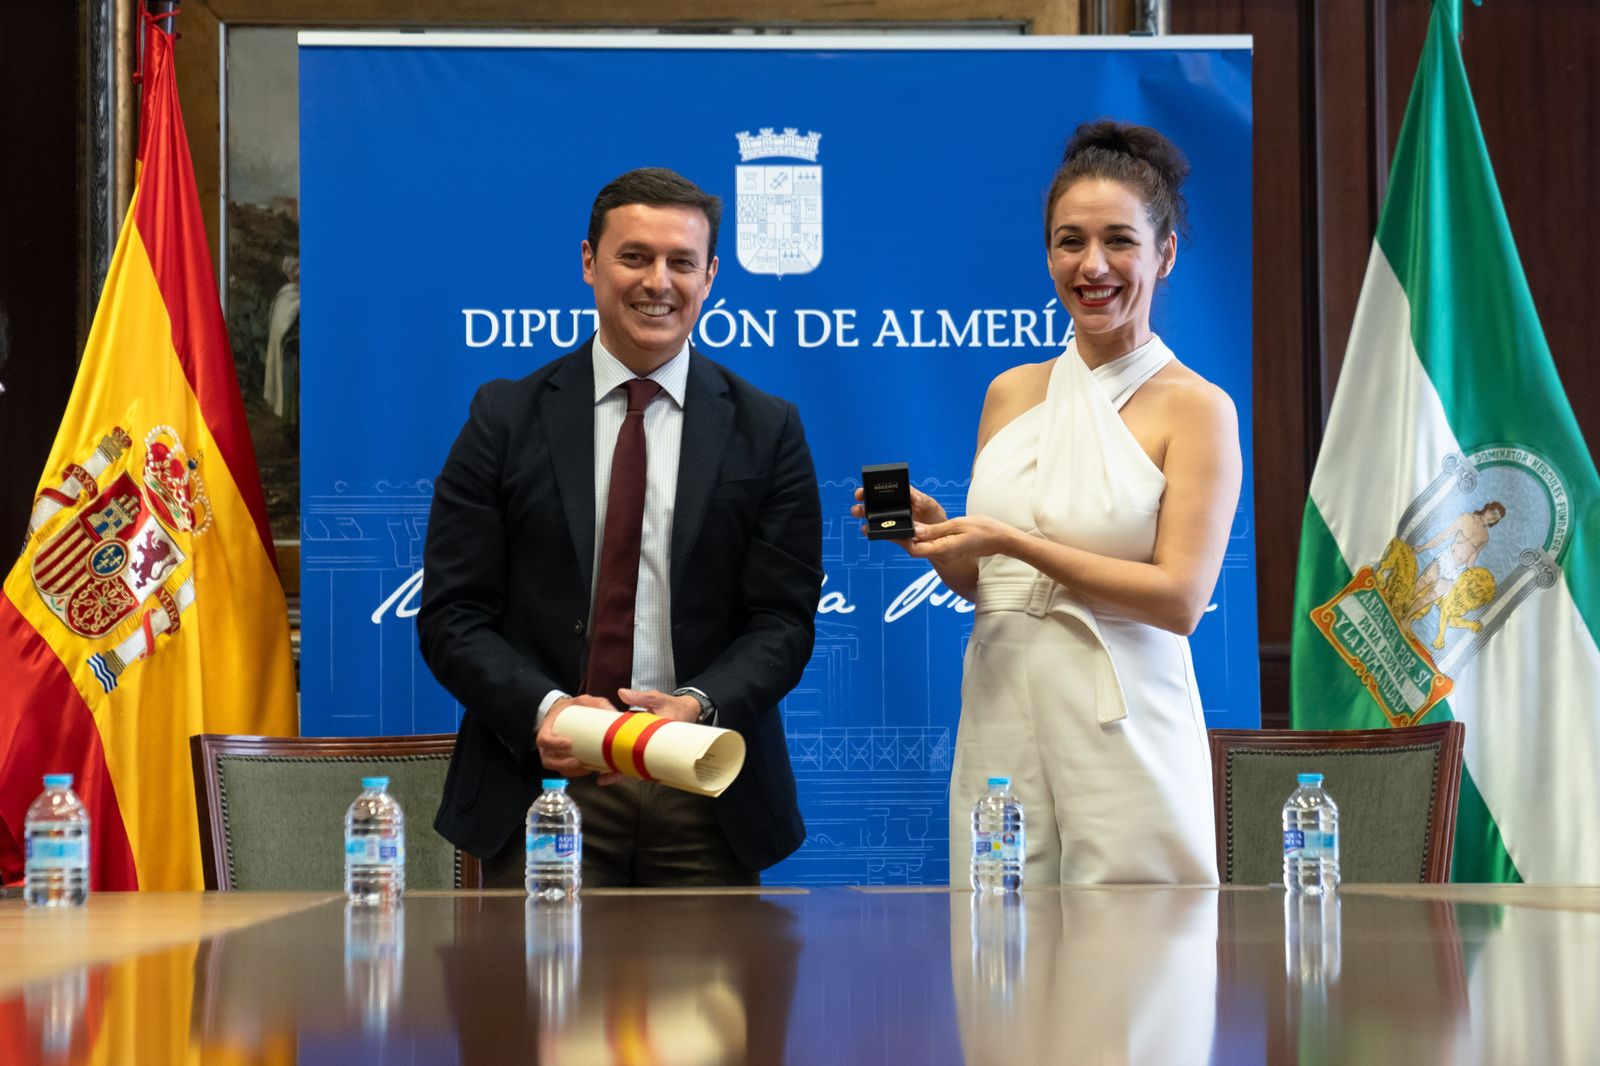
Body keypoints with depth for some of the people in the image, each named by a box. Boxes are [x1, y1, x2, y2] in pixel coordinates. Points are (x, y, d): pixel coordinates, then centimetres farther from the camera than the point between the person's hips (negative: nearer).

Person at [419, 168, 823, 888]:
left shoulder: (767, 431, 6)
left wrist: (700, 707, -18)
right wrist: (541, 710, -17)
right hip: (543, 783, 0)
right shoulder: (506, 418, 5)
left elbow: (783, 618, 1)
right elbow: (452, 613, 1)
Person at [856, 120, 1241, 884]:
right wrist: (932, 532, -4)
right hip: (1000, 714, 4)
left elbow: (1180, 599, -11)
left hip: (1121, 727, -4)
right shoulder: (1012, 394, 12)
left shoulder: (1195, 407, -2)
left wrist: (1013, 542, -14)